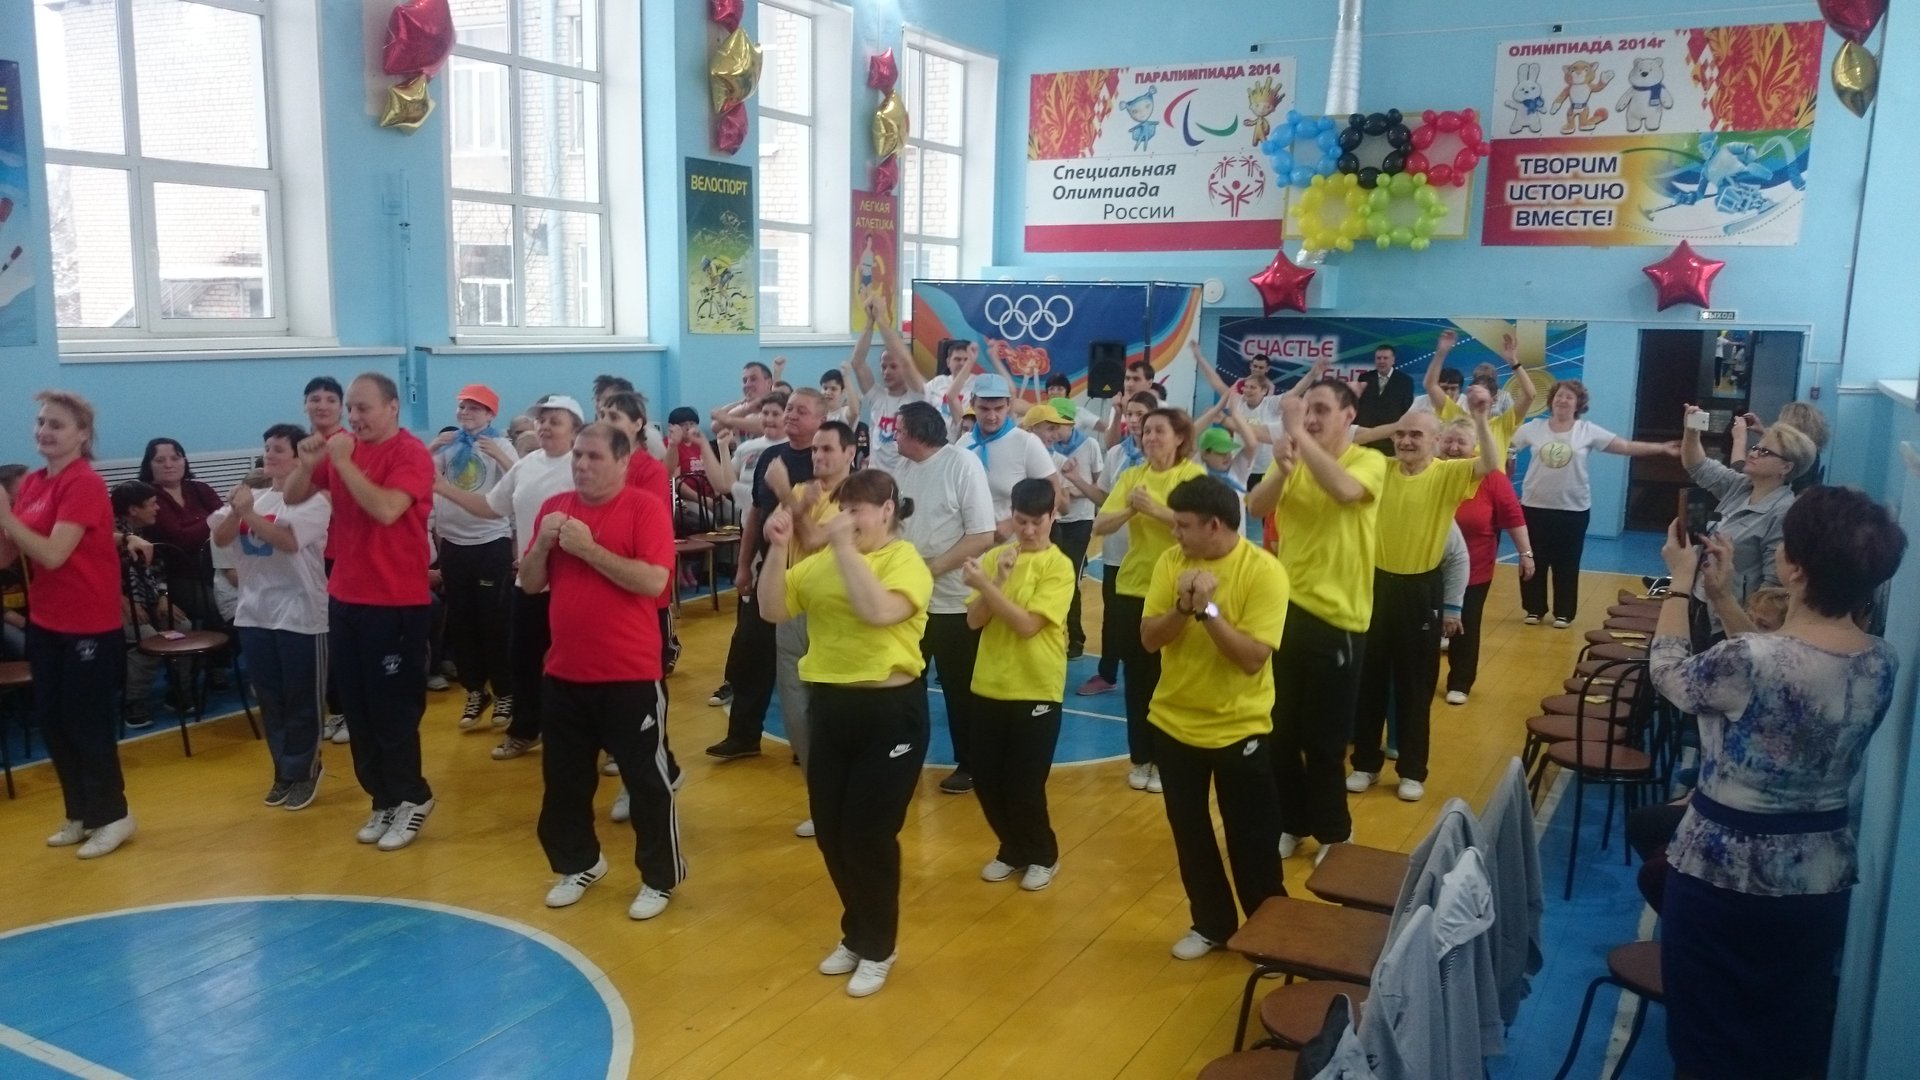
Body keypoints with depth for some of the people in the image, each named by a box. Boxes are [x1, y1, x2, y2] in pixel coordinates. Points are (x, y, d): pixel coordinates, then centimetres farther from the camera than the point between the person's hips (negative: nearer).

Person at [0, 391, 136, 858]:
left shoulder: (84, 484, -17)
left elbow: (53, 554, -25)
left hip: (89, 624, -8)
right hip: (45, 621, 8)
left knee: (86, 722, 1)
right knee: (51, 721, 14)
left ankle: (113, 815, 16)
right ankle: (81, 814, 27)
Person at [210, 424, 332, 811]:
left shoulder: (313, 500, -7)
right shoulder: (254, 497, 10)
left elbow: (289, 540, -21)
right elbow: (220, 540, 4)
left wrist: (249, 513, -22)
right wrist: (235, 510, -12)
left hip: (300, 613, -6)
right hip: (254, 612, 6)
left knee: (301, 700, 3)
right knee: (269, 699, 12)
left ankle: (302, 772, 16)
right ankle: (284, 772, 24)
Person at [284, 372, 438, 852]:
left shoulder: (411, 453, -13)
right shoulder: (342, 446, 7)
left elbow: (386, 509, -27)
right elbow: (293, 497, 9)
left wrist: (343, 463, -22)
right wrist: (308, 463, -9)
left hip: (397, 602, -7)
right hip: (345, 597, 7)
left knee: (391, 705, 0)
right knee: (356, 705, 12)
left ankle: (411, 798, 16)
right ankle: (384, 799, 23)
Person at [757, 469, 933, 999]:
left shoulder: (906, 561, -10)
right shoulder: (822, 561, 6)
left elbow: (878, 610, -29)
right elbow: (773, 611, 0)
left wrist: (846, 548, -24)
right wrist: (778, 550, -11)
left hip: (890, 711, -6)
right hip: (830, 706, 6)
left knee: (869, 833, 0)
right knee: (830, 832, 13)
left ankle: (877, 948, 23)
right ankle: (856, 934, 35)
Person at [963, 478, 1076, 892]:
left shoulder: (1059, 566, -10)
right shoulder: (994, 556, 4)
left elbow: (1027, 624, -20)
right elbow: (975, 620, -3)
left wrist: (984, 584, -25)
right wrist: (999, 577, -15)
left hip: (1036, 689, -5)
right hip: (990, 684, 5)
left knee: (1025, 782, -2)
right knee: (986, 778, 8)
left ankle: (1043, 855, 23)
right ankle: (1013, 850, 30)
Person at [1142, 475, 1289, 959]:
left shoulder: (1263, 570, -17)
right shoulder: (1171, 561, -4)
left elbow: (1253, 657, -22)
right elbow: (1149, 639, -7)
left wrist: (1208, 609, -30)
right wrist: (1183, 606, -24)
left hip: (1239, 728, -4)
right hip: (1174, 722, 4)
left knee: (1252, 839, 7)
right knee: (1190, 832, 16)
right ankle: (1211, 923, 34)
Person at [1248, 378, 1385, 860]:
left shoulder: (1369, 461, -8)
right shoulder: (1294, 460, 6)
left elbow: (1344, 489, -32)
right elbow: (1255, 507, -10)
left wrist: (1298, 434, -29)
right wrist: (1281, 469, -28)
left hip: (1336, 616, -5)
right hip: (1286, 608, 5)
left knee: (1324, 738, 5)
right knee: (1280, 730, 14)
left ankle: (1333, 832, 25)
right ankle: (1291, 822, 31)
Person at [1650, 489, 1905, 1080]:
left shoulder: (1748, 661, -29)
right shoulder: (1882, 662, -8)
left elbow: (1669, 674, -8)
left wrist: (1682, 581, 4)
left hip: (1725, 871, -5)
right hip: (1821, 873, 6)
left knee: (1710, 1030, 16)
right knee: (1794, 1026, 24)